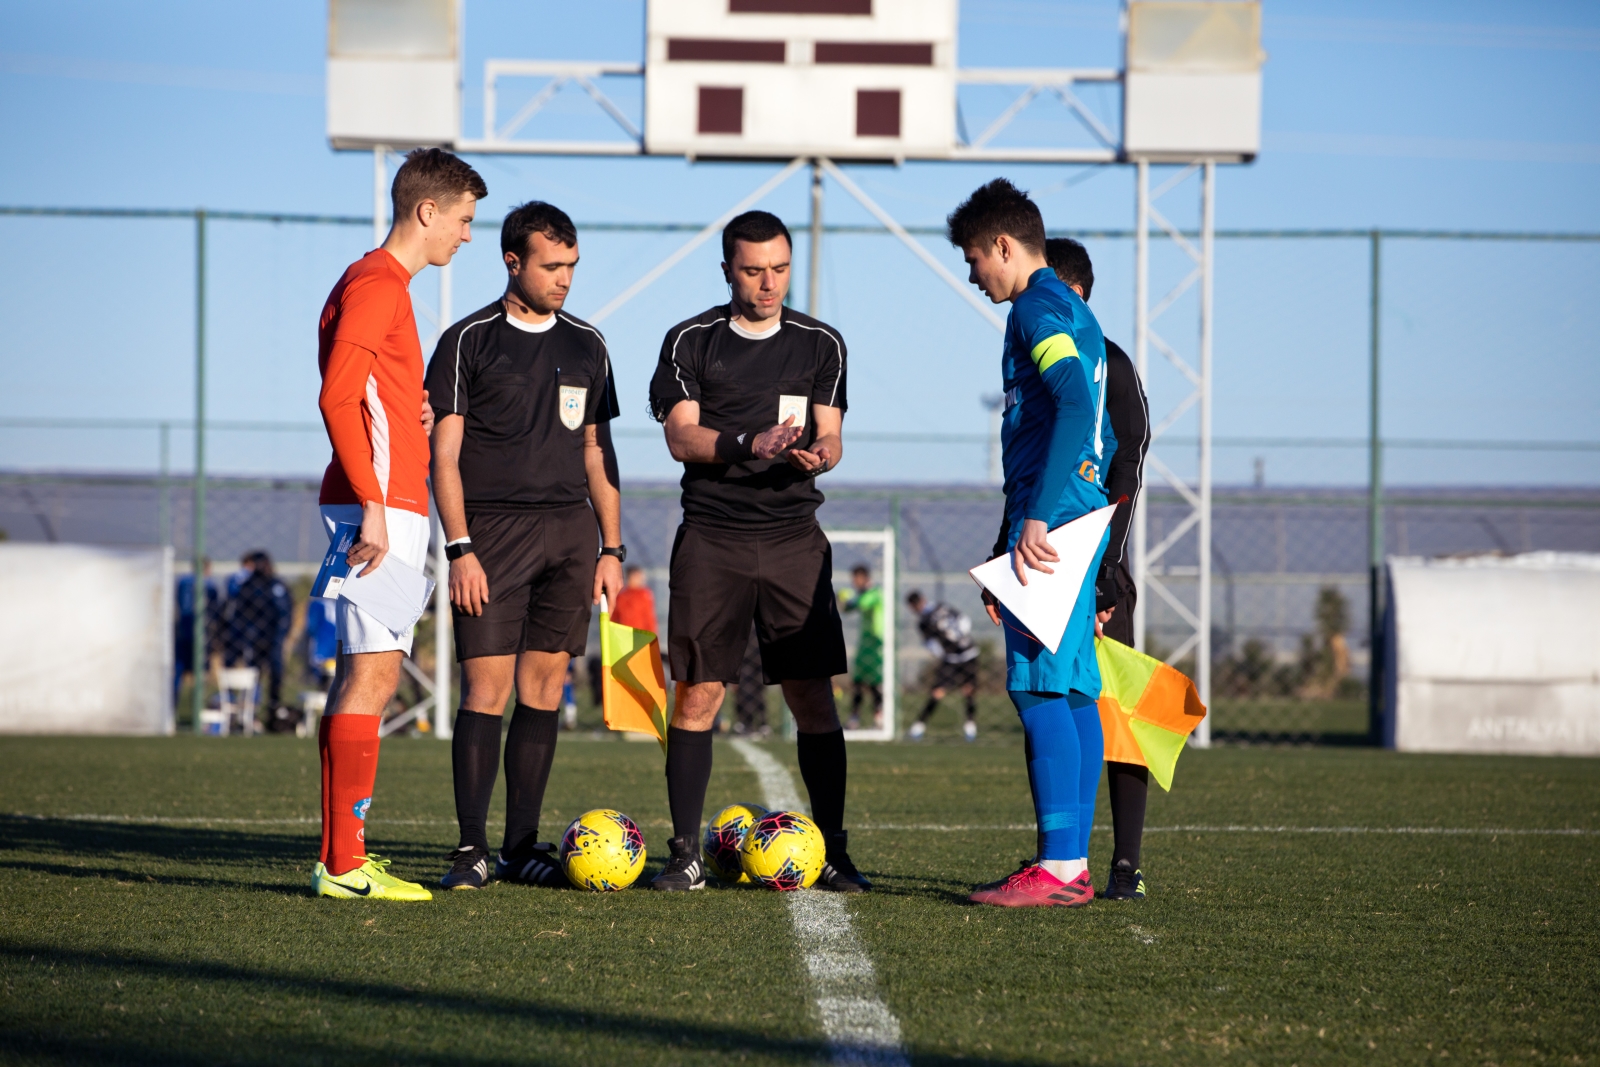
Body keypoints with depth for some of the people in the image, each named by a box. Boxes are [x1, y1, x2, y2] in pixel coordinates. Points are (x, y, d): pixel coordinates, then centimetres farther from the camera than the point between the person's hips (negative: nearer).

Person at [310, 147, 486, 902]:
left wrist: (416, 414, 8)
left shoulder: (381, 284, 21)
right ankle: (346, 864, -13)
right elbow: (337, 398, -19)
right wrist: (373, 509, -22)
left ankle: (339, 855, 14)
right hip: (381, 507, -10)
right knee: (372, 674, -12)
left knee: (363, 675, 11)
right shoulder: (376, 284, -11)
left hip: (383, 508, 10)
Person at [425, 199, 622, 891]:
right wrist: (460, 549, -12)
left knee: (544, 688, 3)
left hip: (570, 528, 4)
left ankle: (522, 846, 8)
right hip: (492, 528, -4)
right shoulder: (469, 341, 0)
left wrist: (610, 549, 11)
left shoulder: (586, 346, 14)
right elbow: (445, 453, -3)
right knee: (487, 688, -9)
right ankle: (472, 848, -6)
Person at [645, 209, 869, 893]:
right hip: (711, 536, -1)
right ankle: (686, 854, 3)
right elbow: (681, 437, -3)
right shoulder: (691, 342, 6)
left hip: (794, 536, 1)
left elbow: (831, 437, 5)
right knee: (698, 694, -4)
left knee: (814, 698, -3)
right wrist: (748, 444, -19)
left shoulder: (820, 344, 11)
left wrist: (815, 454, -18)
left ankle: (832, 854, 3)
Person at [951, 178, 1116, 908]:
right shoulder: (1074, 312, 22)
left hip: (1053, 517, -10)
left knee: (1040, 685, -11)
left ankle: (1057, 867, -14)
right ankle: (1073, 865, 9)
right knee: (1073, 689, 8)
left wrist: (1037, 517, -27)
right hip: (1082, 516, 10)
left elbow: (1075, 406, -24)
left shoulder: (1039, 307, -8)